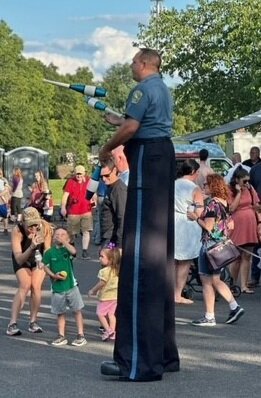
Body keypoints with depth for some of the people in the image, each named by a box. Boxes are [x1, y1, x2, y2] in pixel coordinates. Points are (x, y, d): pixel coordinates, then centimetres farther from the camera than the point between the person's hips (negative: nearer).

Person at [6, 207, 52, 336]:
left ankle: (33, 322, 3)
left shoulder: (45, 227, -30)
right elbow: (19, 260, -38)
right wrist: (31, 247, -53)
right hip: (22, 259, -2)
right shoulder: (17, 231, -35)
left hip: (39, 259, 2)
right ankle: (12, 323, -18)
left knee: (36, 287, -13)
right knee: (25, 285, -19)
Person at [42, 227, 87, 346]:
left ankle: (81, 335, 10)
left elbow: (73, 251, -25)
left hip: (71, 285, -2)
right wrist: (54, 275, -13)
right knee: (60, 313, 12)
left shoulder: (68, 249, -3)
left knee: (77, 310, 3)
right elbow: (46, 267, 2)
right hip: (57, 287, 2)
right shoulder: (49, 252, 1)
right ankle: (61, 336, 21)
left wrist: (64, 242, -22)